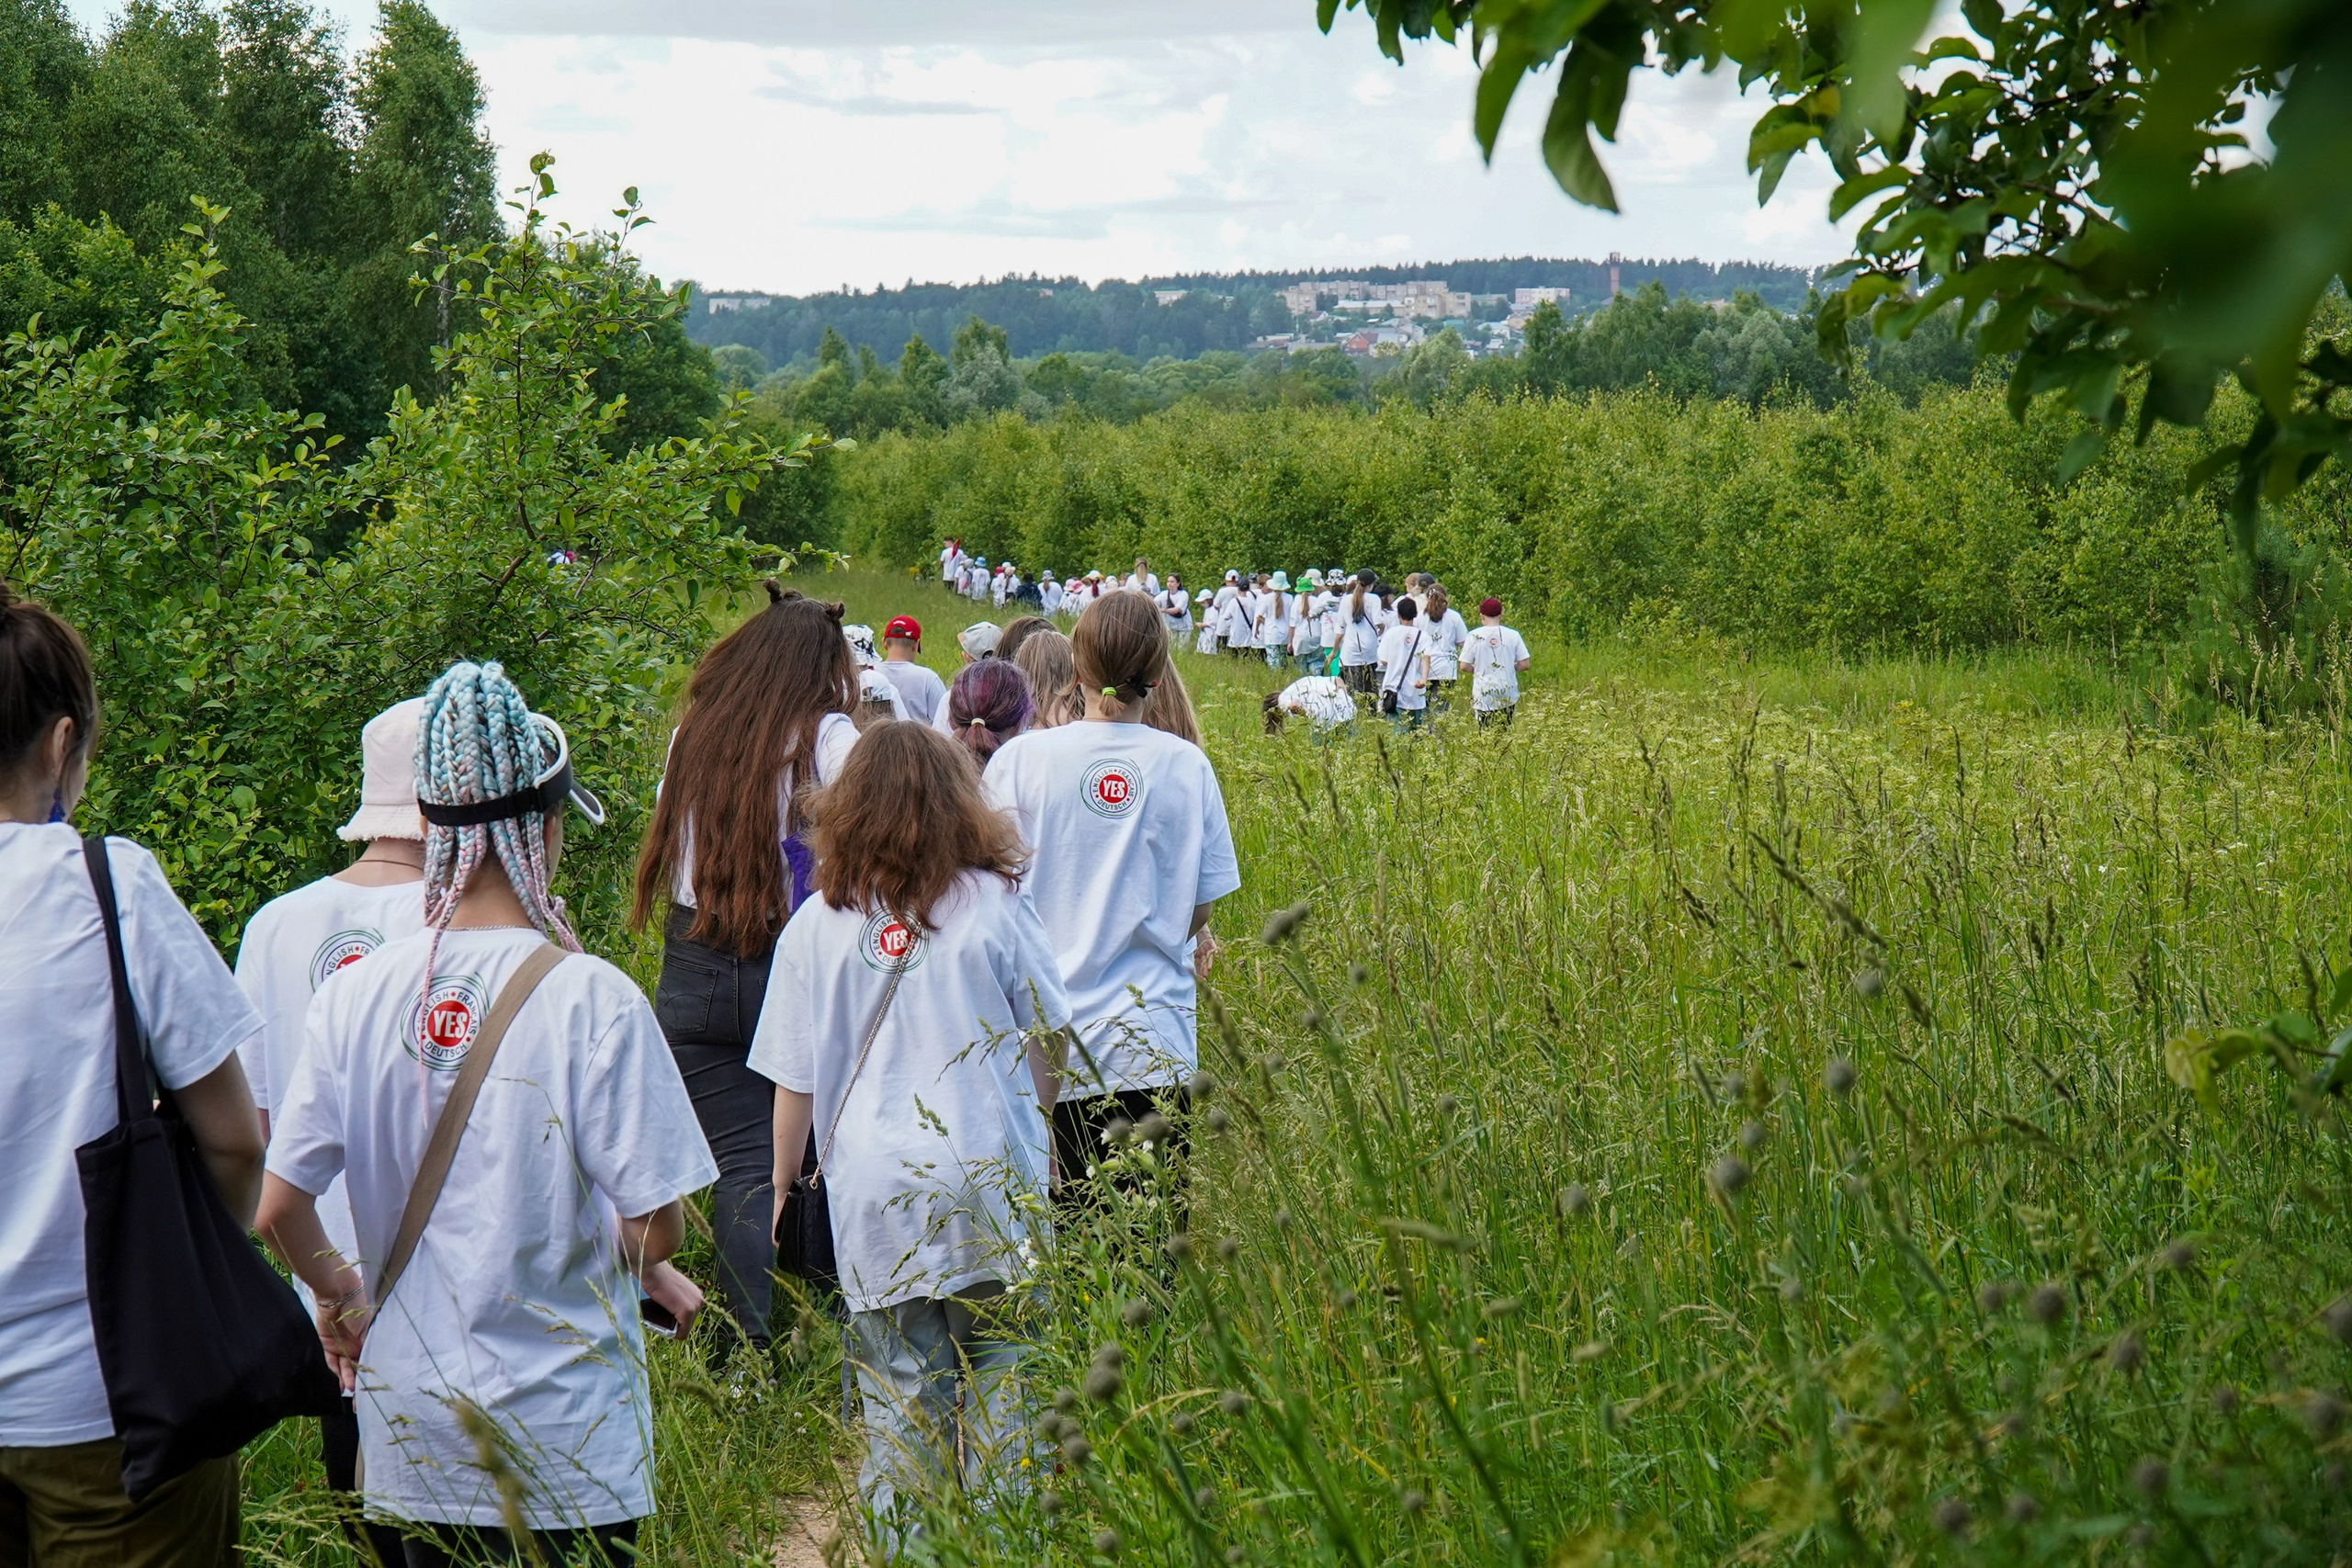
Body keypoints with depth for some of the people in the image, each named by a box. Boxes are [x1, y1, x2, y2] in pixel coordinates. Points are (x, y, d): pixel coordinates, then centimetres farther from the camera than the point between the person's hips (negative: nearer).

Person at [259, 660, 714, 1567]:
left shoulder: (355, 993, -4)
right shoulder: (590, 997, -15)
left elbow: (277, 1209, 0)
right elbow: (656, 1226, -15)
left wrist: (337, 1292, 19)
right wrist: (645, 1265, 8)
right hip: (568, 1443, -4)